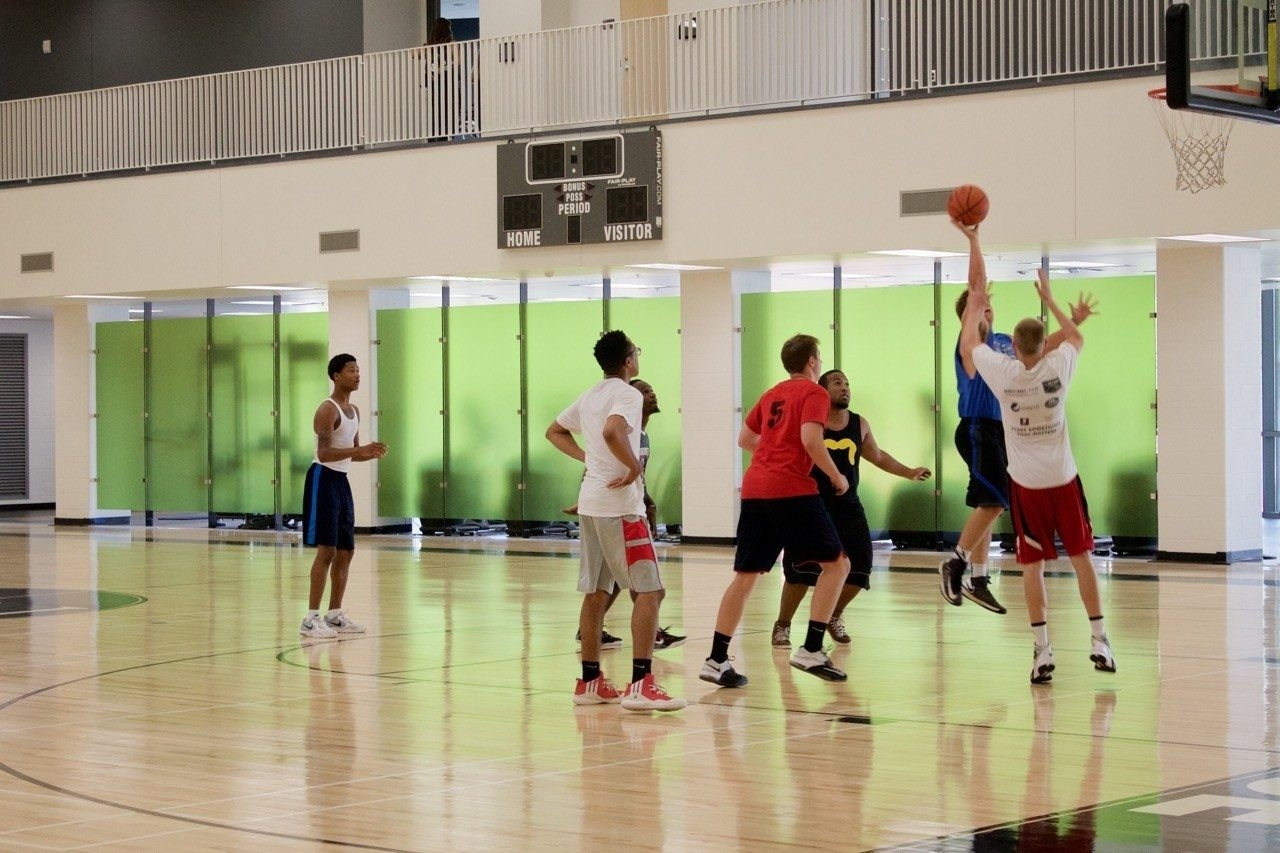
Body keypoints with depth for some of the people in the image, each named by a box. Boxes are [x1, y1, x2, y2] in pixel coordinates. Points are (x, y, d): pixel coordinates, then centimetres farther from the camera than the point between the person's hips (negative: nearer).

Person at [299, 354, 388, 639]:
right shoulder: (328, 410, -14)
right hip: (323, 479, -9)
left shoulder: (354, 411, 14)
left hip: (342, 481, 9)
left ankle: (334, 615, 19)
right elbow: (324, 453, -23)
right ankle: (311, 619, -10)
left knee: (346, 552, 11)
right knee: (326, 550, -12)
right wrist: (360, 449, -30)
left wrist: (370, 453, 0)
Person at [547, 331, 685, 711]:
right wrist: (634, 466, -18)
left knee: (596, 591, 13)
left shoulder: (590, 395, 15)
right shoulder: (627, 394, -11)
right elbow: (612, 431, -30)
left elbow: (555, 431, 25)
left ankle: (589, 682, 16)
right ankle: (640, 685, -16)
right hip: (620, 505, -9)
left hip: (591, 503, 9)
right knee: (649, 591, -9)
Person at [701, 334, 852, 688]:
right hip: (792, 489, -7)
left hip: (754, 489, 7)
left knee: (745, 576, 9)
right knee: (836, 564, 3)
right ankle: (811, 651, -5)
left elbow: (744, 439, 27)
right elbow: (811, 440, -15)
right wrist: (837, 477, -4)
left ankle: (716, 661, 5)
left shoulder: (772, 394, 21)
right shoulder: (814, 393, 0)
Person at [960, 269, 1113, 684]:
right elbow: (1076, 337, 15)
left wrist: (976, 307, 23)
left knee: (1032, 564, 3)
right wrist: (1048, 298, 22)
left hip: (1026, 482, -1)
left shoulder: (1003, 373, -11)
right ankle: (1099, 641, 11)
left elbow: (968, 344, 9)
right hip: (1063, 478, 1)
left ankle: (1042, 650, -1)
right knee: (1081, 556, 10)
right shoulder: (1058, 368, -8)